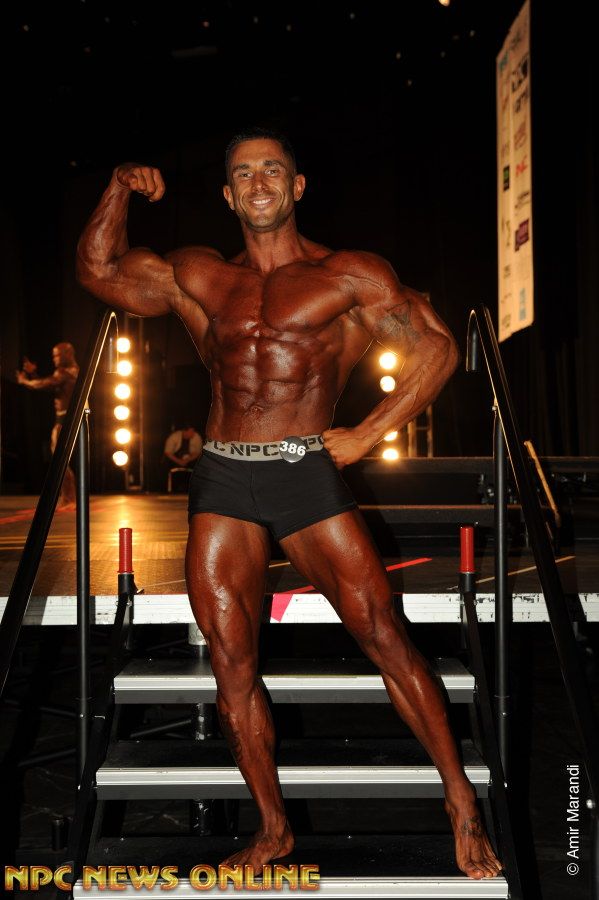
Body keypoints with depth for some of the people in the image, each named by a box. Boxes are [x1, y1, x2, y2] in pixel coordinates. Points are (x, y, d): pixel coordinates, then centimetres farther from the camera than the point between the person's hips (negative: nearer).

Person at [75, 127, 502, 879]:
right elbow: (97, 270, 18)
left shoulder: (346, 276, 5)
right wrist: (119, 192, 4)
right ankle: (272, 828, 18)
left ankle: (462, 808, 6)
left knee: (383, 636, -7)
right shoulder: (195, 277, 15)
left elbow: (436, 349, 2)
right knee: (230, 664, 4)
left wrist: (366, 435, -4)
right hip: (221, 485, 4)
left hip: (308, 475, -3)